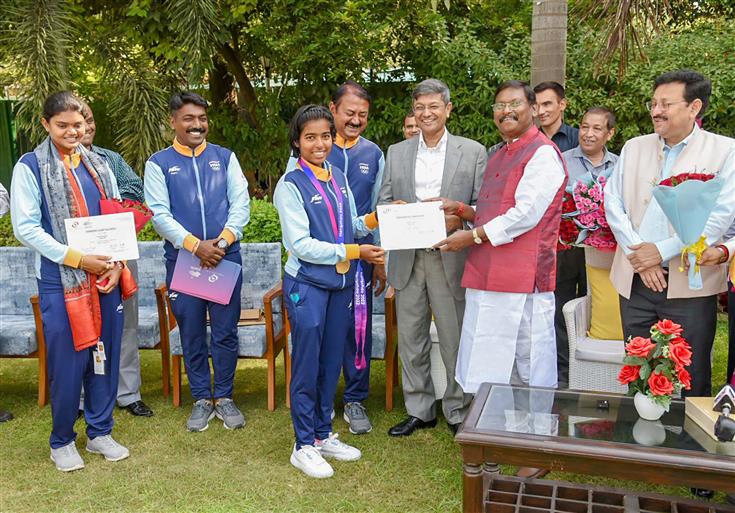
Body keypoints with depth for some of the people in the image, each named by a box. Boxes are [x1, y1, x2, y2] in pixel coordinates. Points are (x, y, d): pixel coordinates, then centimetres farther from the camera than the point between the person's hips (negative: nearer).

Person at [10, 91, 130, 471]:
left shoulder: (98, 165, 11)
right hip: (61, 280, -4)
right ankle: (62, 441, 23)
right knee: (67, 362, 3)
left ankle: (100, 432, 27)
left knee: (105, 356, 10)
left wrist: (117, 262, -4)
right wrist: (78, 259, -16)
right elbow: (25, 228, -9)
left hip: (106, 276, 4)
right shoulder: (30, 167, -3)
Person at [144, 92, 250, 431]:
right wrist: (195, 245, -15)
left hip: (226, 258, 1)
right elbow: (158, 213, -5)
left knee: (226, 332, 5)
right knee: (192, 334, 8)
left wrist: (223, 241, -12)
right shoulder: (159, 164, 3)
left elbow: (241, 203, 1)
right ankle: (202, 400, 23)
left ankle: (224, 397, 21)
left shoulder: (225, 158, 8)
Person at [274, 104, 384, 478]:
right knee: (306, 367, 3)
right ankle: (304, 446, 19)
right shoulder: (291, 185, -11)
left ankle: (323, 435, 31)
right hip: (307, 285, -6)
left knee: (332, 364, 15)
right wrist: (354, 251, -18)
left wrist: (376, 219, -4)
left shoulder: (338, 177, 8)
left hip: (341, 283, 6)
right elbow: (302, 245, -17)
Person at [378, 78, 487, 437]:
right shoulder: (396, 153, 12)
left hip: (450, 259, -3)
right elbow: (383, 202, 11)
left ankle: (458, 412, 22)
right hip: (407, 259, 3)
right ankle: (419, 410, 25)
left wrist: (459, 219, -18)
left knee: (454, 340, 5)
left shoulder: (473, 152, 3)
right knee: (410, 339, 10)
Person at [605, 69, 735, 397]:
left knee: (690, 383, 3)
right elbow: (613, 203, 6)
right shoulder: (634, 148, 12)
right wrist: (639, 255, -7)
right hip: (635, 281, 4)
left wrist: (663, 250, -15)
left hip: (690, 284, -3)